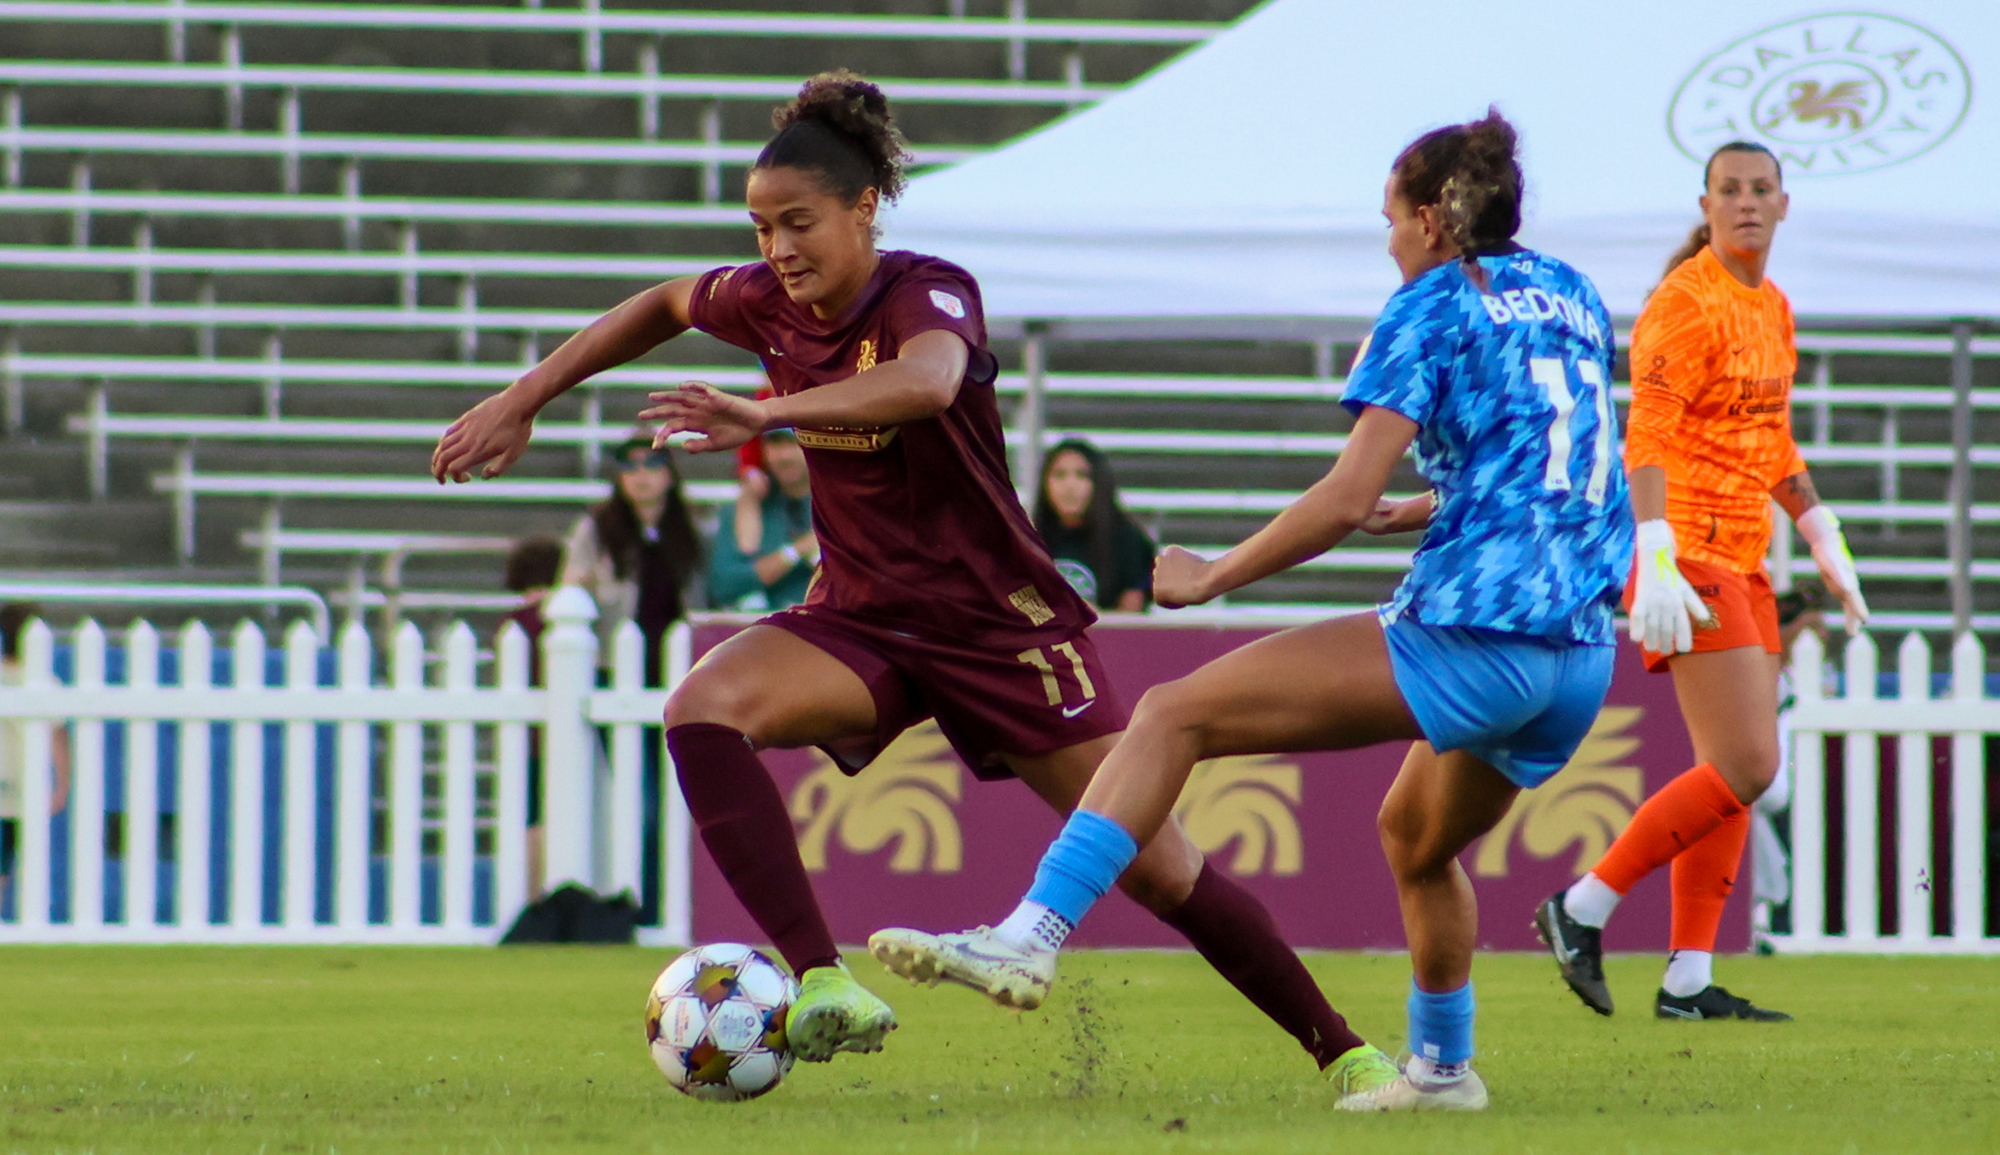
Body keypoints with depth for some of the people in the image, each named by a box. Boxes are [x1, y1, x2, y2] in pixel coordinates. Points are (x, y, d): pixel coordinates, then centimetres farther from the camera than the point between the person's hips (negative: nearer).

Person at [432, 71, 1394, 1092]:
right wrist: (522, 402, 17)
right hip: (862, 619, 5)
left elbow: (929, 382, -45)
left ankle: (1341, 1050, 15)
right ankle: (825, 986, -33)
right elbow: (659, 308, 20)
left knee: (1158, 870, -4)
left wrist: (765, 414, -56)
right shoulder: (771, 304, -3)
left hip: (1001, 624, -5)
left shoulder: (929, 295, -20)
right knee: (702, 708, -26)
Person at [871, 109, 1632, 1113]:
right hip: (1584, 660, 8)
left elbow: (1347, 499, -10)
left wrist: (1212, 577, 0)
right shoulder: (1572, 296, 20)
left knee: (1171, 717, -7)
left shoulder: (1435, 306, -1)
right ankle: (1440, 1071, 39)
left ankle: (1030, 937, -19)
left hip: (1471, 635, -8)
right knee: (1416, 839, 33)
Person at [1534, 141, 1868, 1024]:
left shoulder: (1772, 307, 16)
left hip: (1740, 558, 10)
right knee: (1745, 769, -14)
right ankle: (1582, 910, -7)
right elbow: (1647, 438, -21)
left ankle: (1688, 980, 8)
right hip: (1689, 550, -10)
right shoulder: (1686, 304, -13)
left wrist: (1826, 544, 25)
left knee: (1736, 772, 7)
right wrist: (1656, 565, -30)